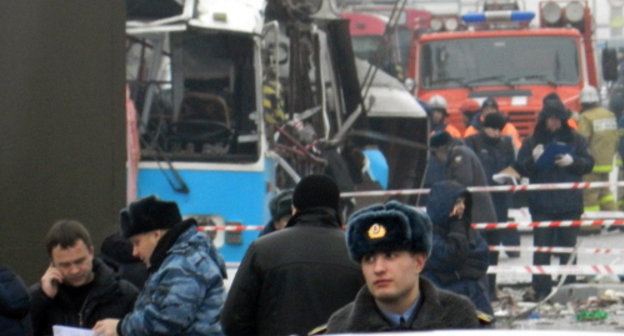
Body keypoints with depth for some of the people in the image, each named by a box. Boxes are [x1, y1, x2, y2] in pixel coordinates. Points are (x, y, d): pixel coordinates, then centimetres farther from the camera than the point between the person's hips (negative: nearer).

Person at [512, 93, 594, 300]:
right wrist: (533, 160, -16)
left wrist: (573, 161, -13)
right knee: (542, 248, -1)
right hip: (541, 204, 0)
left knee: (568, 247, 4)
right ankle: (541, 290, 3)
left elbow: (588, 164, 6)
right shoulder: (532, 142, 4)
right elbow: (520, 168, 3)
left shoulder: (575, 139, 6)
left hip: (569, 203, 1)